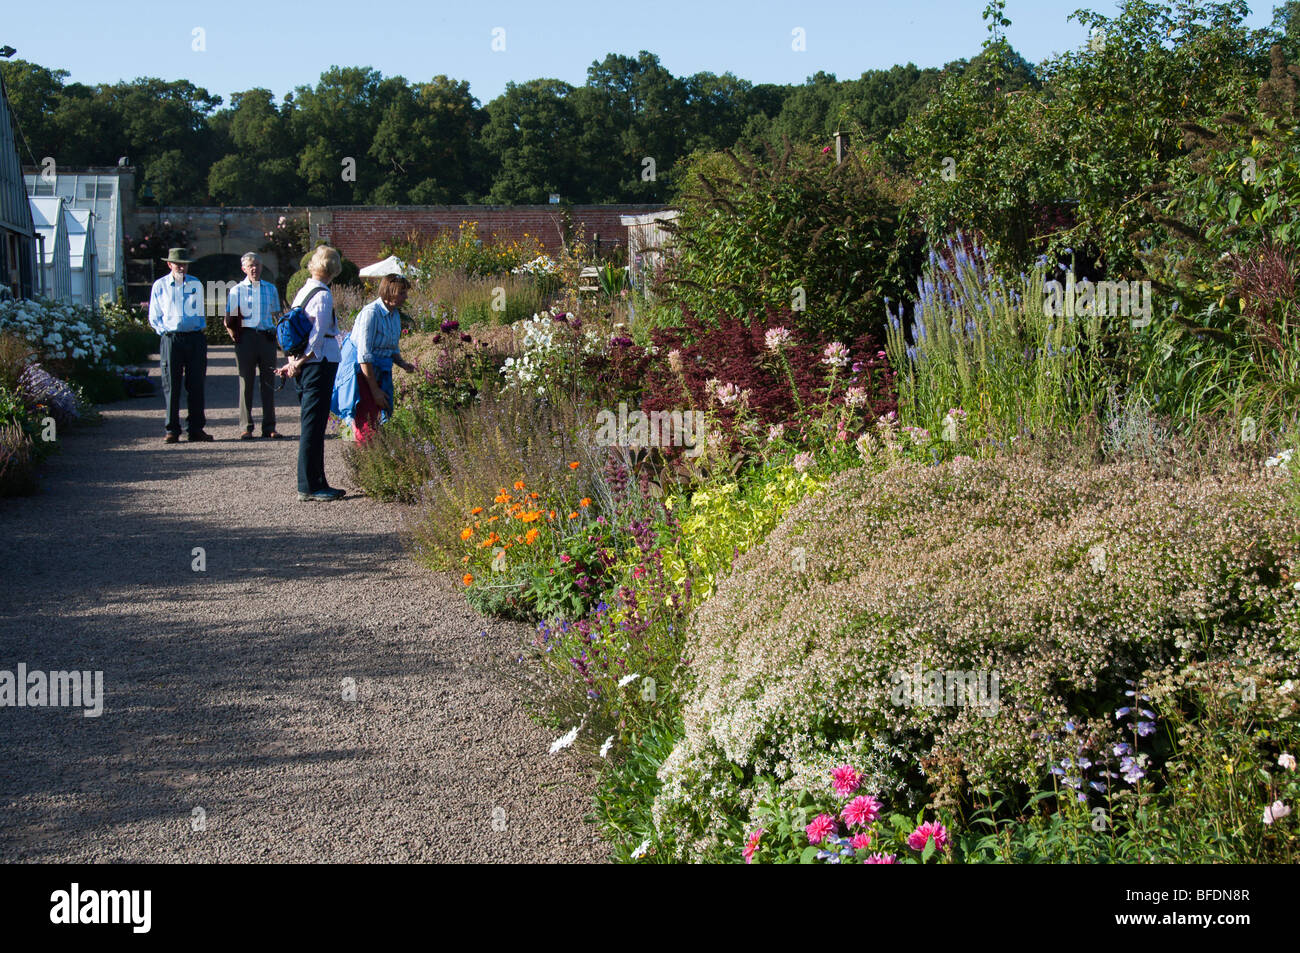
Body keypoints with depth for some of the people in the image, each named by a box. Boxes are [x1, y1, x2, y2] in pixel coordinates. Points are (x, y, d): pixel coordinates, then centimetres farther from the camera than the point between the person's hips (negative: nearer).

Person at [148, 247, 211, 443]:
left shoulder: (196, 285, 13)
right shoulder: (160, 286, 7)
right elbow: (154, 318, 10)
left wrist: (198, 328, 10)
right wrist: (166, 331, 0)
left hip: (195, 338, 2)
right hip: (171, 338, -2)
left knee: (196, 384, 1)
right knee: (171, 386, -3)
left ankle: (195, 428, 6)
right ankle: (172, 430, 1)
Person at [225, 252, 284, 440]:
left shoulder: (270, 289, 13)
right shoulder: (237, 290, 5)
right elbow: (229, 320, 7)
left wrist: (275, 334, 9)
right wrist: (235, 337, -2)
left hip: (267, 338, 2)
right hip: (246, 337, -2)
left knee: (269, 382, 3)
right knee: (246, 382, 0)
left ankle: (269, 427, 8)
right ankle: (246, 427, 4)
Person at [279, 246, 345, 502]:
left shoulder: (302, 292, 13)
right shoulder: (323, 296, -13)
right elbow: (318, 335, -16)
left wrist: (293, 362, 15)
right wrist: (300, 362, -8)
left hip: (305, 365, 9)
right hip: (320, 364, -9)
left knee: (311, 424, 13)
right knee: (314, 424, -6)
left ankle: (316, 483, 20)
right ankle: (308, 486, -4)